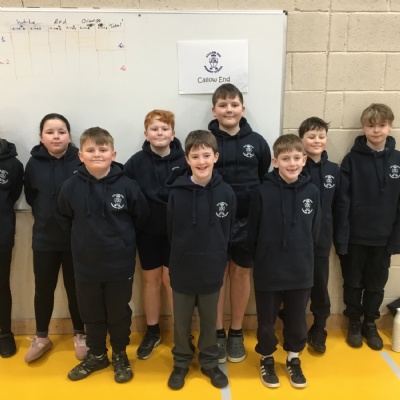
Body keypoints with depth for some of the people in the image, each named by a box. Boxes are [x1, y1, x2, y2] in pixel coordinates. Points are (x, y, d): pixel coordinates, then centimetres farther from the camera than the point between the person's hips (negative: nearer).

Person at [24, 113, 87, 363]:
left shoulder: (81, 161, -12)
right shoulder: (34, 163, -4)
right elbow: (30, 196, 11)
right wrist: (45, 215, 3)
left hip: (77, 238, -2)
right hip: (45, 239, 2)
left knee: (75, 289, 12)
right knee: (44, 289, 13)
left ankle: (80, 336, 33)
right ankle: (42, 338, 35)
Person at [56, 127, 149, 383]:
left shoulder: (127, 186, -15)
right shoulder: (71, 187, -10)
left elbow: (141, 217, 0)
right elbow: (64, 218, 7)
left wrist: (122, 238, 6)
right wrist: (85, 238, 7)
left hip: (120, 264, -1)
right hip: (86, 264, 2)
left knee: (119, 313, 15)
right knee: (92, 313, 18)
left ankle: (120, 355, 36)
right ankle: (96, 355, 40)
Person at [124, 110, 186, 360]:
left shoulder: (184, 160, -9)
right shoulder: (136, 162, -4)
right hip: (147, 231, 2)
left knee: (172, 279, 5)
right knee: (151, 279, 13)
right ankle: (152, 332, 30)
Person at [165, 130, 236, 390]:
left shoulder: (226, 192, -10)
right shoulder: (177, 191, -14)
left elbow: (228, 233, 0)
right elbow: (171, 231, -3)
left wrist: (218, 258, 4)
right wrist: (180, 257, 3)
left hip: (212, 270, 1)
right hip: (182, 269, -1)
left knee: (209, 320, 19)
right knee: (182, 321, 17)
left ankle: (209, 362, 40)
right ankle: (181, 362, 38)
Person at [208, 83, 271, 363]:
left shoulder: (257, 142, 2)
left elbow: (266, 182, 7)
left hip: (247, 221, 2)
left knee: (241, 273, 12)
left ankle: (236, 333, 29)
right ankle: (218, 333, 26)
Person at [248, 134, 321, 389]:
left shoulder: (312, 192, -6)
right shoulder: (264, 192, -14)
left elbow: (314, 231, 5)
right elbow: (253, 232, -6)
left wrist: (303, 256, 8)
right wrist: (261, 259, 1)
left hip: (301, 271, 2)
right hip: (268, 271, -2)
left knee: (297, 320, 18)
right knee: (266, 320, 14)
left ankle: (294, 359, 42)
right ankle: (267, 359, 39)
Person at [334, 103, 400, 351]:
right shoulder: (352, 160, -7)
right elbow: (343, 202, -8)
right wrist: (341, 237, -13)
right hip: (355, 236, -2)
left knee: (376, 284, 15)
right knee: (353, 282, 12)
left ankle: (370, 323, 34)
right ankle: (354, 322, 31)